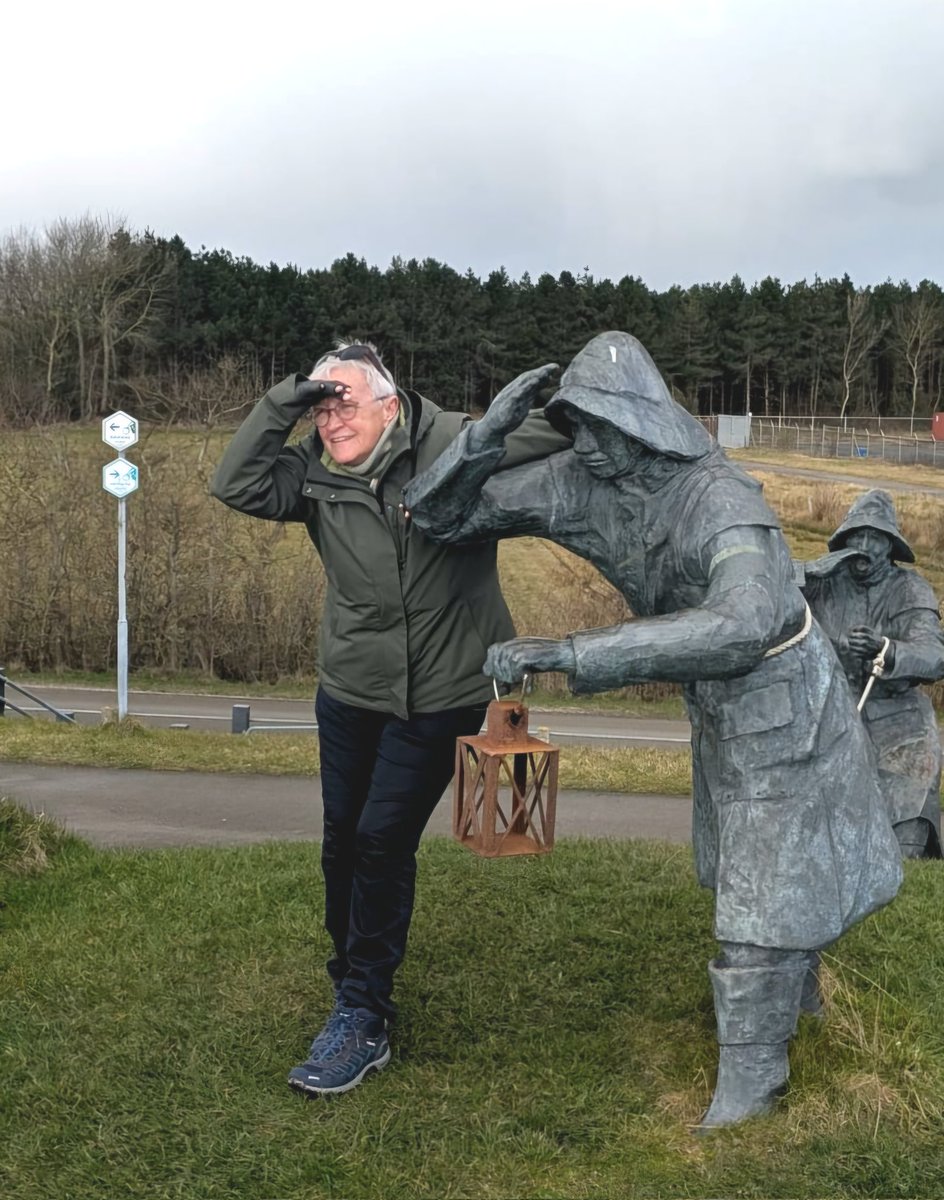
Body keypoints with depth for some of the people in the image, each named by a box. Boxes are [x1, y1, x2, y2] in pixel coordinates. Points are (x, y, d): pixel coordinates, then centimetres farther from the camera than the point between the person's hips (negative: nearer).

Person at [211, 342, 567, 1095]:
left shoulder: (454, 445, -14)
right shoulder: (315, 476, -5)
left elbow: (557, 447, -10)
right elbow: (236, 486, -15)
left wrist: (529, 408, -31)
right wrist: (279, 408, -22)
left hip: (440, 698, -5)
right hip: (350, 693, 5)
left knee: (383, 841, -8)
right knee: (343, 842, 13)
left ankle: (363, 1022, 4)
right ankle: (354, 984, 36)